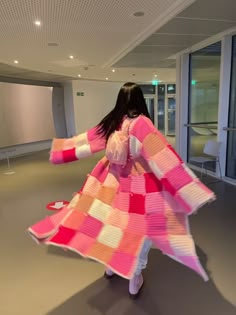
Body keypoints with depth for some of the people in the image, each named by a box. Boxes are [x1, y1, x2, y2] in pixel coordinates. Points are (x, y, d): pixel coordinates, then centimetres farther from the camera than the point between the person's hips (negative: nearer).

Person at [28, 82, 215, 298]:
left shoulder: (110, 123, -2)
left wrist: (60, 151, 26)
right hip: (139, 185, -5)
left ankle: (110, 266, 41)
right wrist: (193, 192, -26)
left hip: (113, 180, 5)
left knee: (112, 221, 22)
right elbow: (163, 157, -26)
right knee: (142, 227, 12)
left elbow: (87, 141, 8)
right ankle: (135, 280, 26)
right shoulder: (141, 122, -19)